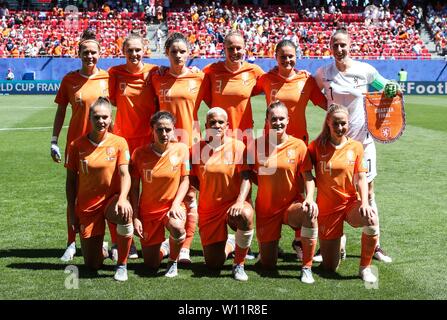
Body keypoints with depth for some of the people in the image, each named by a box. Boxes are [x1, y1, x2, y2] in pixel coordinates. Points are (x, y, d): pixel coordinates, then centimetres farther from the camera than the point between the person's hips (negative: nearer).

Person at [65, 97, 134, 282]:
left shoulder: (119, 143, -5)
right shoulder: (77, 145, -3)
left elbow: (124, 174, -14)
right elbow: (71, 181, 3)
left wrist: (122, 198, -33)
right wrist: (71, 212, 0)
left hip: (112, 199, -1)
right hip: (87, 206, 1)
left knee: (124, 213, -40)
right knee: (92, 265, 0)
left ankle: (122, 264, -18)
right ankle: (101, 250, 40)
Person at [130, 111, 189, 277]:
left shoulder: (181, 149, -6)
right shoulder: (140, 153, -6)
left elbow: (185, 180, -2)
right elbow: (134, 187, -1)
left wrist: (176, 204, -17)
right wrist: (135, 218, -6)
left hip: (172, 207, -1)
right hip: (148, 211, 1)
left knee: (177, 227, -38)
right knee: (151, 264, 4)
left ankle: (173, 261, -6)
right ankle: (161, 246, 42)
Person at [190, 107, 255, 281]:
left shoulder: (237, 146, -5)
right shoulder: (197, 148, 3)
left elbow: (246, 177, -13)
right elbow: (193, 179, 10)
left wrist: (240, 201, -28)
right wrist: (209, 192, -4)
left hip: (233, 203, -2)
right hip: (208, 209, 2)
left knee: (246, 215, -40)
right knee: (214, 263, -3)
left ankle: (239, 264, -16)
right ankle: (228, 244, 36)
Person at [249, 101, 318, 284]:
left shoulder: (298, 145, -6)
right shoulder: (258, 144, -4)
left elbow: (308, 176, -7)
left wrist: (309, 198, -23)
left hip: (292, 204, -1)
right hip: (266, 209, 1)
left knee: (310, 213, -39)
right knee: (267, 264, 5)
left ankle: (307, 268, -24)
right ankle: (270, 246, 45)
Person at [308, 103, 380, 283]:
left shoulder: (355, 146, 1)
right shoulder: (317, 146, -3)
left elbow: (361, 178, -3)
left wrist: (364, 202, -18)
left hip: (351, 203, 1)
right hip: (327, 207, 0)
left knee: (372, 219, -36)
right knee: (330, 267, 1)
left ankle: (365, 268, -14)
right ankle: (339, 242, 38)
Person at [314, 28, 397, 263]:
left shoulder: (365, 70, -4)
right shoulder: (323, 73, -2)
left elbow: (384, 86, 10)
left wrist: (392, 88, -10)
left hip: (362, 138, 0)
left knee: (367, 192, 5)